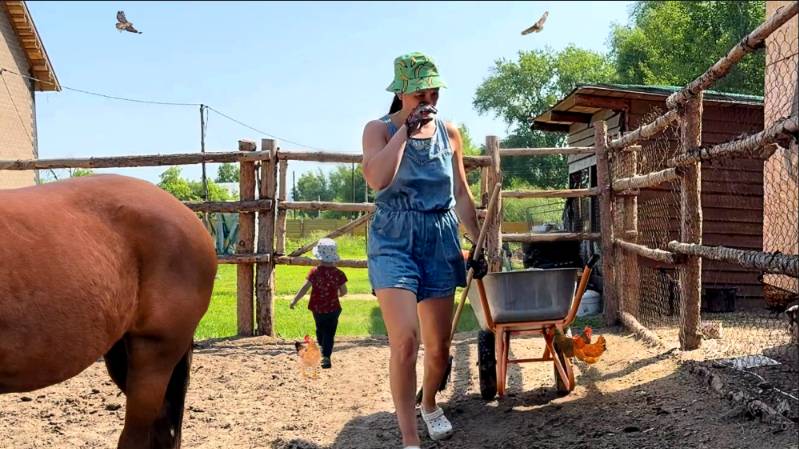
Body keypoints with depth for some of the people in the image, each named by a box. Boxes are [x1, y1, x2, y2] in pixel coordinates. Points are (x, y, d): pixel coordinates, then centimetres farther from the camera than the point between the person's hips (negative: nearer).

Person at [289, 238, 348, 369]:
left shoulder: (314, 272, -11)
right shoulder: (338, 274, -9)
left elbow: (305, 288, -12)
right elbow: (343, 291, -1)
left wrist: (294, 300, -3)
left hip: (317, 308, 1)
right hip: (333, 309, -1)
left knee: (320, 329, 24)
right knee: (329, 333, 4)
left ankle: (321, 347, 34)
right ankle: (326, 356, -7)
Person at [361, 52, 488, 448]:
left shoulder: (449, 133, 8)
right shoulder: (379, 129, -2)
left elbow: (461, 195, 14)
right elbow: (377, 179, -21)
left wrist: (479, 243, 12)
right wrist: (405, 131, -17)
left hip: (441, 239, 4)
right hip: (394, 240, -4)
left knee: (439, 347, 10)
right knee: (405, 341, -18)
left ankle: (429, 404, 41)